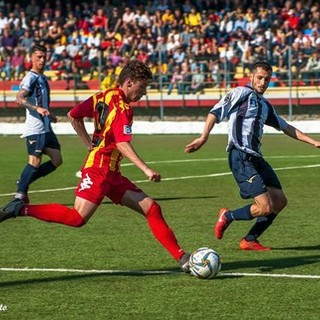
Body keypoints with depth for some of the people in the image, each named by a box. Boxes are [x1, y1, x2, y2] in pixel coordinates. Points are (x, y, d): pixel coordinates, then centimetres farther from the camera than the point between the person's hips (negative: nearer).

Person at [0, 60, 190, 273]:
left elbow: (73, 116, 16)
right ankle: (21, 209, -9)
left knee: (151, 208, 4)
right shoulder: (122, 107, -12)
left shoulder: (104, 96, 13)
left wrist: (90, 144, 20)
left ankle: (181, 258, 1)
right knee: (77, 218, -19)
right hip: (100, 168, -10)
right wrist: (146, 170, -25)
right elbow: (122, 144, -23)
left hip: (111, 174, 10)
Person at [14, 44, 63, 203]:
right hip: (35, 128, -9)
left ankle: (24, 182, 13)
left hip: (46, 127, 9)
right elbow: (19, 99, -24)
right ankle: (20, 193, -1)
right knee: (35, 162, -10)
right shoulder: (30, 78, -11)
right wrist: (38, 109, -33)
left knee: (57, 160, 5)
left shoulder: (42, 78, 17)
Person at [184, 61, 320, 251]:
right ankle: (227, 216, 9)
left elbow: (286, 127, 29)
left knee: (280, 201, 5)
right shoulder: (241, 93, -3)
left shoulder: (265, 106, 21)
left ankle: (250, 240, 15)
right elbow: (216, 113, -10)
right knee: (265, 207, -16)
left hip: (256, 157, 9)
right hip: (241, 157, -9)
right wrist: (203, 138, -23)